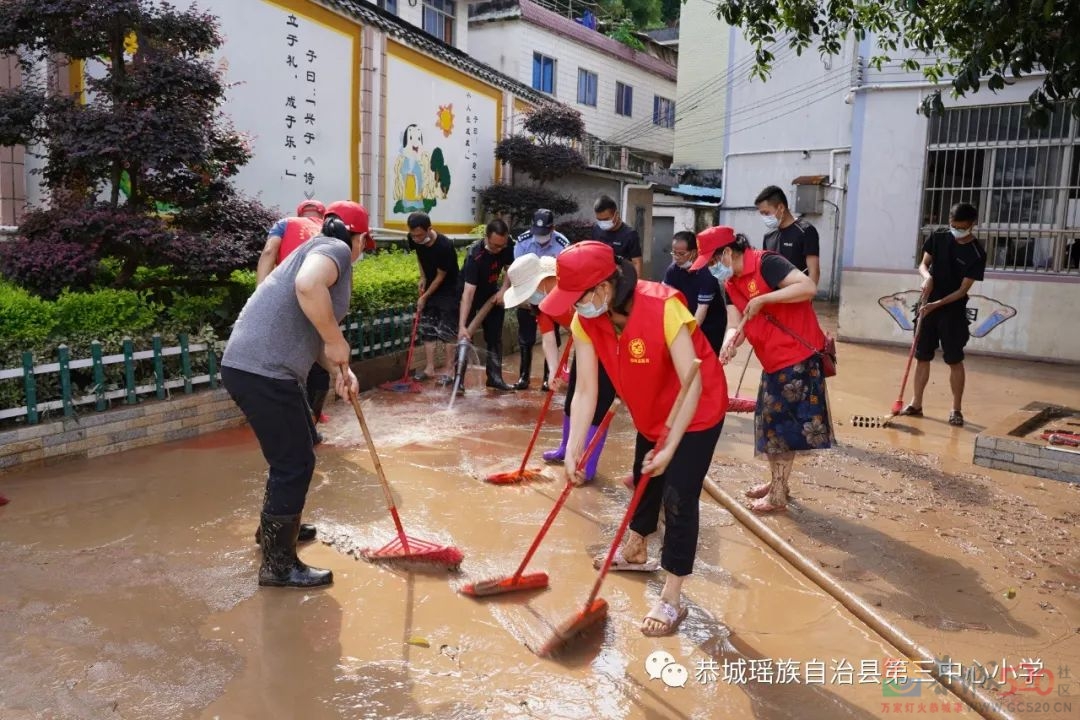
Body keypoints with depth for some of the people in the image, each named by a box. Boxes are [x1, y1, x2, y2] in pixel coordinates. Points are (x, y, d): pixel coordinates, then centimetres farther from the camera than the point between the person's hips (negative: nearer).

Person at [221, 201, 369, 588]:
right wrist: (337, 342, -19)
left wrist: (338, 369, 9)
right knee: (295, 463, -1)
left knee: (299, 447, 26)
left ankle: (275, 526, 44)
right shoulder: (334, 249, -6)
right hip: (262, 371, -10)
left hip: (255, 366, 10)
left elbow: (308, 330, 25)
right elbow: (308, 286, -31)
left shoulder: (319, 251, 24)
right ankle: (278, 564, 11)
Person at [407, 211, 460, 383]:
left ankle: (448, 370, 2)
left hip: (448, 290, -6)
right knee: (427, 329, 5)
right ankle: (430, 368, 12)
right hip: (429, 288, 6)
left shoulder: (444, 246, -31)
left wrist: (424, 297, -13)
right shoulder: (414, 239, -14)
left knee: (446, 331, -5)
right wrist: (423, 277, 1)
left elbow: (441, 276, -21)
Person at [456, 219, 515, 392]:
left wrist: (503, 290, -21)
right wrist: (462, 326, -48)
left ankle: (495, 377, 13)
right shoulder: (475, 255, -37)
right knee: (465, 337, -11)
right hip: (470, 292, -5)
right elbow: (468, 292, -42)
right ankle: (459, 379, -6)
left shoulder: (507, 245, -21)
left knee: (494, 336, 5)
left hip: (491, 293, 5)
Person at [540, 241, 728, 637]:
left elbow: (692, 384, -34)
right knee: (645, 481, 23)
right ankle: (635, 549, 50)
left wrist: (670, 448, -34)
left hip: (697, 411, -6)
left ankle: (671, 599, 6)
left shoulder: (663, 307, -37)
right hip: (650, 412, 6)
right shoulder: (585, 322, -19)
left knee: (678, 498, -8)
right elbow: (585, 391, -17)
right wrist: (573, 450, -23)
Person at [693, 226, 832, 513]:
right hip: (774, 361, 9)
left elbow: (809, 287, -27)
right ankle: (777, 482, 33)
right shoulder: (730, 284, 8)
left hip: (798, 357, -9)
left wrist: (762, 299, -27)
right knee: (769, 421, 17)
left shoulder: (766, 263, -17)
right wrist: (728, 346, -23)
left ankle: (778, 494, 9)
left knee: (784, 423, -2)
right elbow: (735, 325, -1)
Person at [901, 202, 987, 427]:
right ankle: (916, 403, 16)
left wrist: (936, 305, -22)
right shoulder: (938, 238, 1)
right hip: (928, 307, 4)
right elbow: (923, 264, 6)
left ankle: (956, 409, 8)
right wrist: (927, 276, -17)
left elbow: (963, 289, -13)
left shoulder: (977, 254, -11)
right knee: (922, 357, 7)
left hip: (953, 311, -4)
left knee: (955, 361, -1)